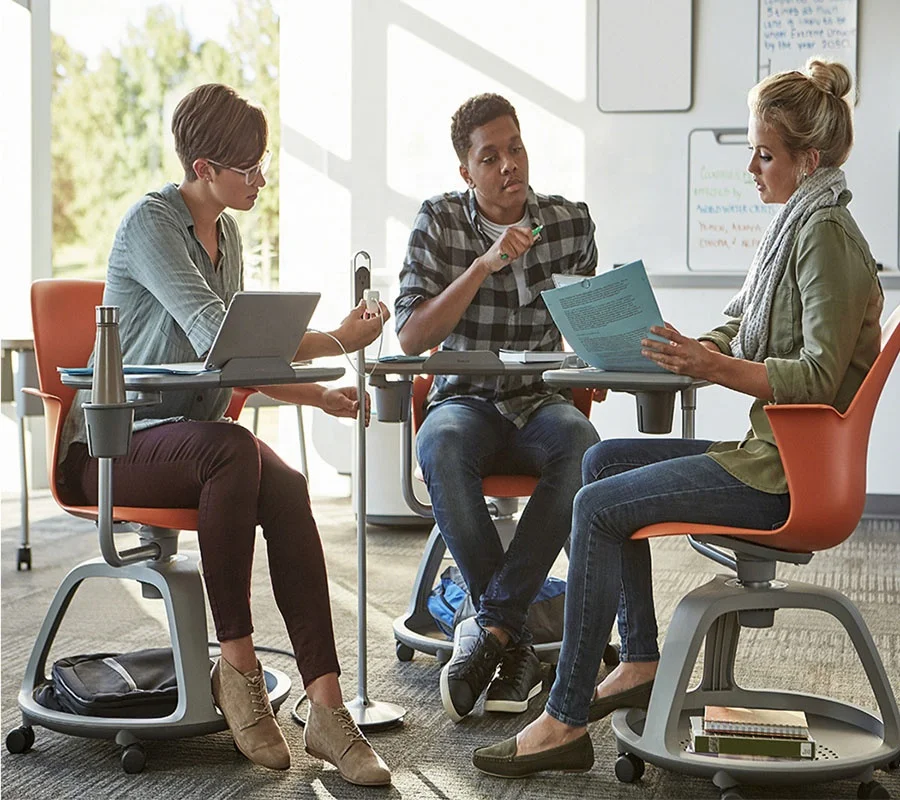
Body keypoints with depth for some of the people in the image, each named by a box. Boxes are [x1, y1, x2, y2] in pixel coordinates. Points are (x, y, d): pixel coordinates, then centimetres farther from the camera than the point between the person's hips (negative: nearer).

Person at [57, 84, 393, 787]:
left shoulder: (226, 232, 13)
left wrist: (315, 395, 1)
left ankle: (326, 707, -32)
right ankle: (237, 664, -25)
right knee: (235, 449, -37)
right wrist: (337, 342, -19)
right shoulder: (150, 222, -13)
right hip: (112, 446, -6)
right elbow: (218, 339, -25)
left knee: (286, 490, -26)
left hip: (191, 434, 6)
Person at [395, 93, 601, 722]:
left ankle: (489, 628, -29)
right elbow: (412, 337, -9)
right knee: (441, 448, -38)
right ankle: (514, 638, -27)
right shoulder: (439, 222, 0)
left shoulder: (571, 222, 5)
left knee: (581, 447, -36)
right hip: (465, 399, -1)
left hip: (540, 400, 1)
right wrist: (484, 265, -17)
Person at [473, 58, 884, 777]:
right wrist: (685, 351, -1)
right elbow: (734, 334, 16)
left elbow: (819, 377, -24)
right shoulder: (798, 225, 16)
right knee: (604, 460, 15)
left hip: (785, 475, -10)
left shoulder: (825, 234, -15)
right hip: (770, 454, 10)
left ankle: (566, 722, -8)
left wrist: (714, 367, -29)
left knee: (597, 508, -13)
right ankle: (641, 663, 16)